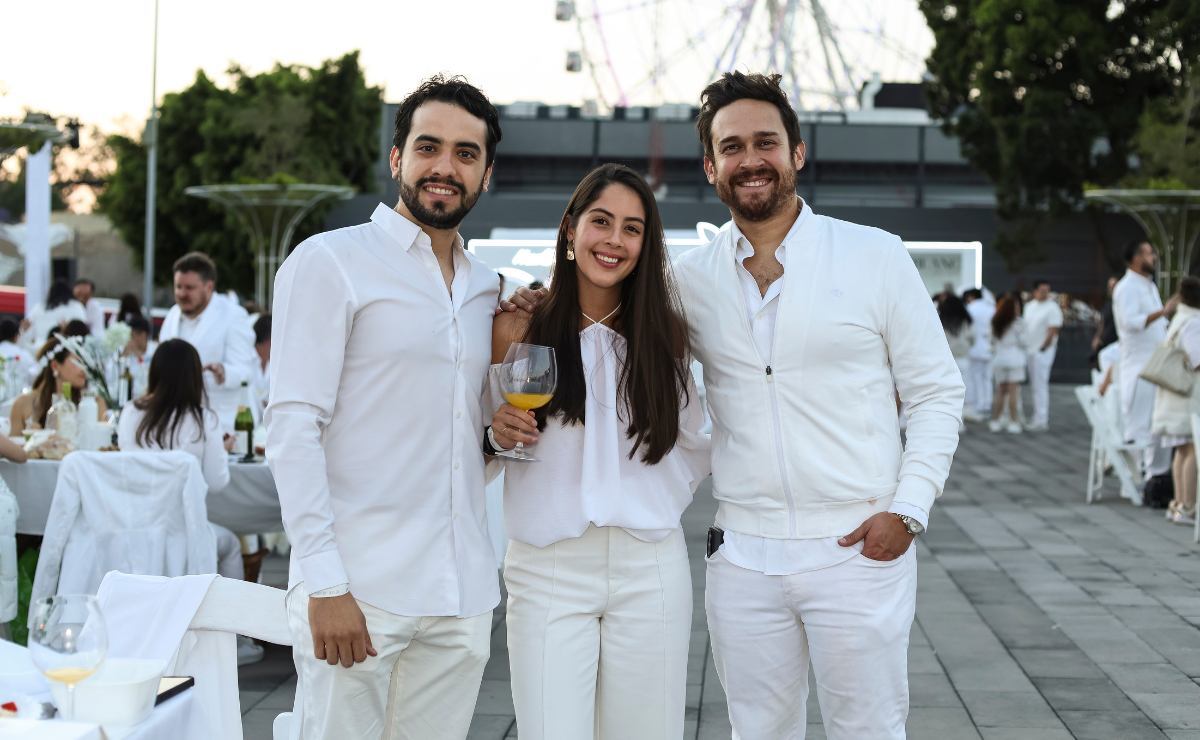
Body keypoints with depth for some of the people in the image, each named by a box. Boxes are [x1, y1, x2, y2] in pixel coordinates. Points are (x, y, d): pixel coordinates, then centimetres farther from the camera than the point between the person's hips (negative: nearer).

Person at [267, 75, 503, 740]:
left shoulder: (485, 288, 17)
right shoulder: (331, 261, -2)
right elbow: (293, 427, -9)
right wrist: (326, 583, -18)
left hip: (461, 597, 6)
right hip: (357, 589, -5)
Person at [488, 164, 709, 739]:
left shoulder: (665, 330, 6)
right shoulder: (515, 329, 2)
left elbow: (694, 440, 13)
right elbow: (488, 441, 8)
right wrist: (499, 435, -10)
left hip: (650, 568, 2)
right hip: (547, 569, -1)